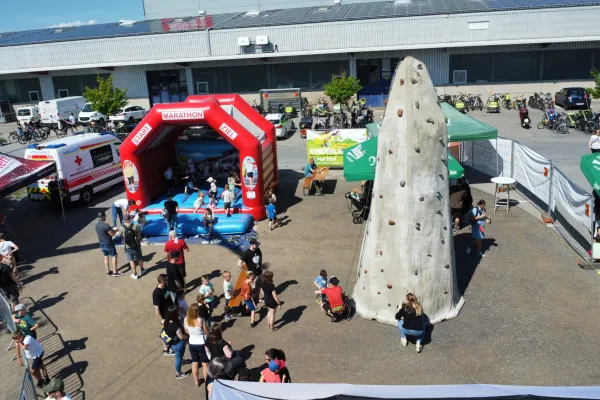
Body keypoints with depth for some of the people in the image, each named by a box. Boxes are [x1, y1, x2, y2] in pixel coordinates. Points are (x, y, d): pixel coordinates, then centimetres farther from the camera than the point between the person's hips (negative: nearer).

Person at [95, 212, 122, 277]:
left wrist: (111, 229, 13)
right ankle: (115, 272, 7)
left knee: (106, 257, 16)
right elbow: (112, 234, -19)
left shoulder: (97, 224, -1)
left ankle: (108, 271, 23)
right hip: (108, 243, -8)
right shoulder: (106, 225, -26)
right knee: (114, 256, 4)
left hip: (101, 243, 8)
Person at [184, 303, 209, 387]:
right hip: (202, 344, -4)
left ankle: (196, 381, 38)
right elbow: (207, 333, -16)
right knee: (205, 364, 15)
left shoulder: (186, 319, -14)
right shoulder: (201, 320, -27)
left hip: (192, 344, 4)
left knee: (194, 363, 22)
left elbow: (186, 331, 3)